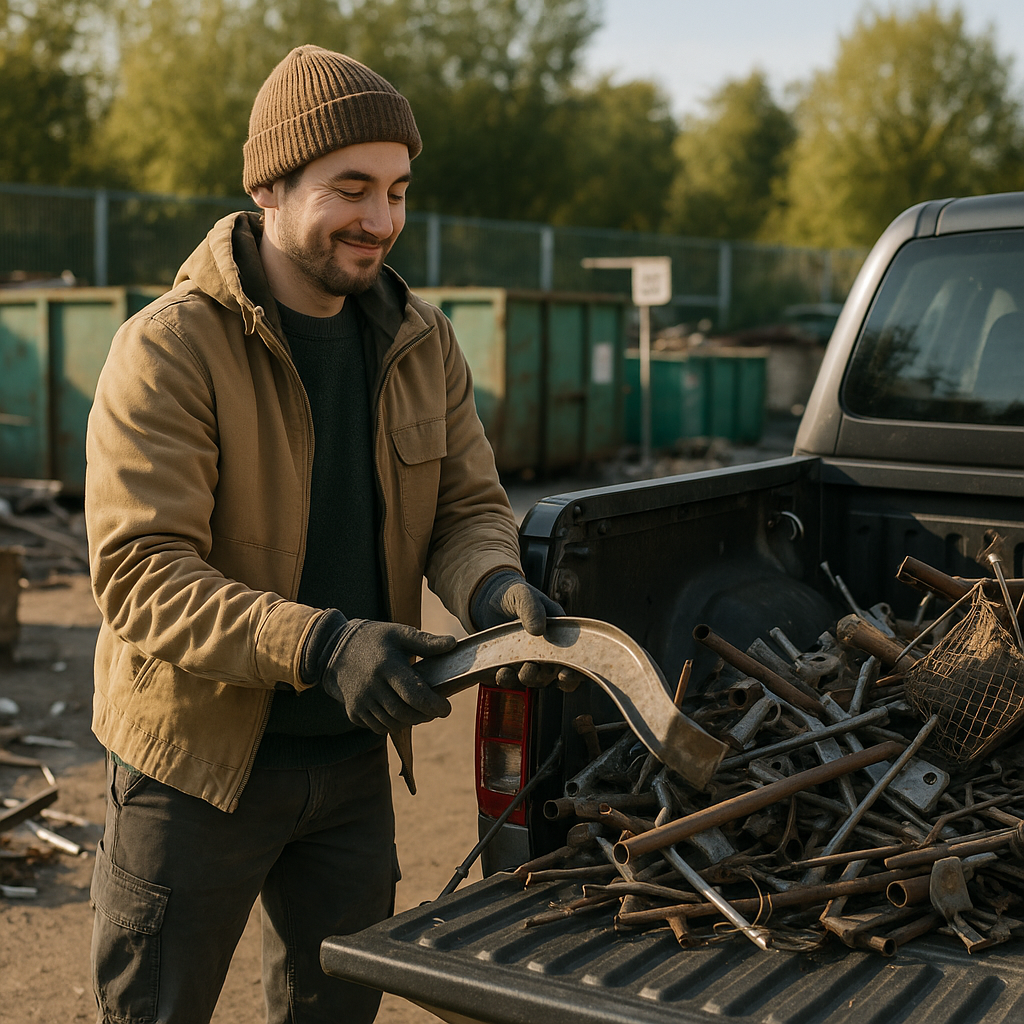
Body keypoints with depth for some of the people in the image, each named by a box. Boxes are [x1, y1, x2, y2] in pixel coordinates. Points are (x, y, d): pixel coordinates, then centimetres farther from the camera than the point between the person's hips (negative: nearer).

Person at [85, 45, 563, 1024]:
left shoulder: (419, 338, 2)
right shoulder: (170, 348, -19)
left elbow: (467, 503, 6)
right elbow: (138, 572, -25)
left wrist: (492, 585, -18)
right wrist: (318, 644, -37)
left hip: (353, 755, 6)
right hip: (199, 757, -5)